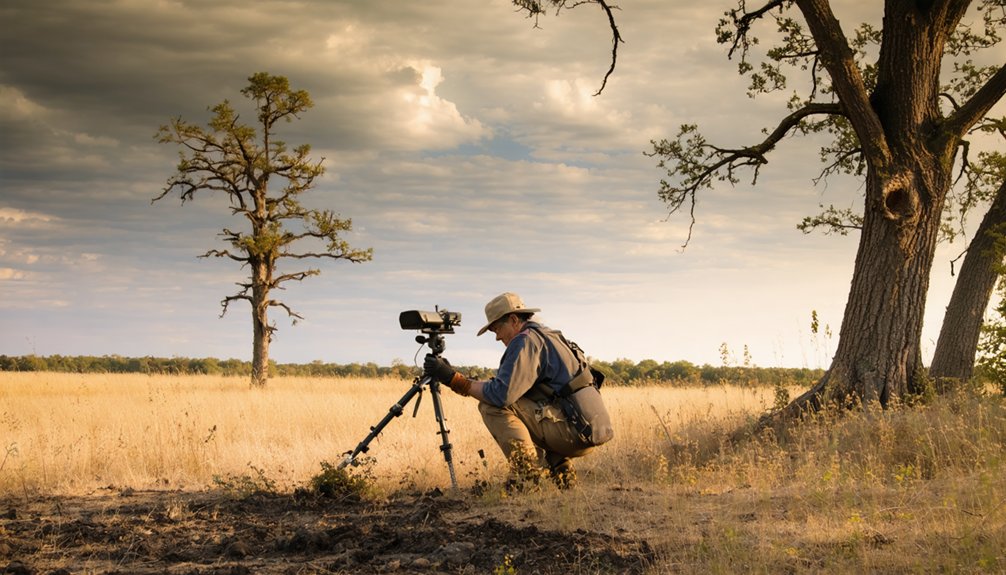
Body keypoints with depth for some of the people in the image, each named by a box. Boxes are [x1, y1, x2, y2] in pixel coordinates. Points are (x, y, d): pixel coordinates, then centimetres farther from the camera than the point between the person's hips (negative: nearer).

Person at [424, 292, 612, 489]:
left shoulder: (526, 340, -9)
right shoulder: (548, 336, 22)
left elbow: (501, 393, -20)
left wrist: (454, 379, -14)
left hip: (575, 429, -10)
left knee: (492, 406, -11)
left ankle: (525, 472, -15)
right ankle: (560, 469, 14)